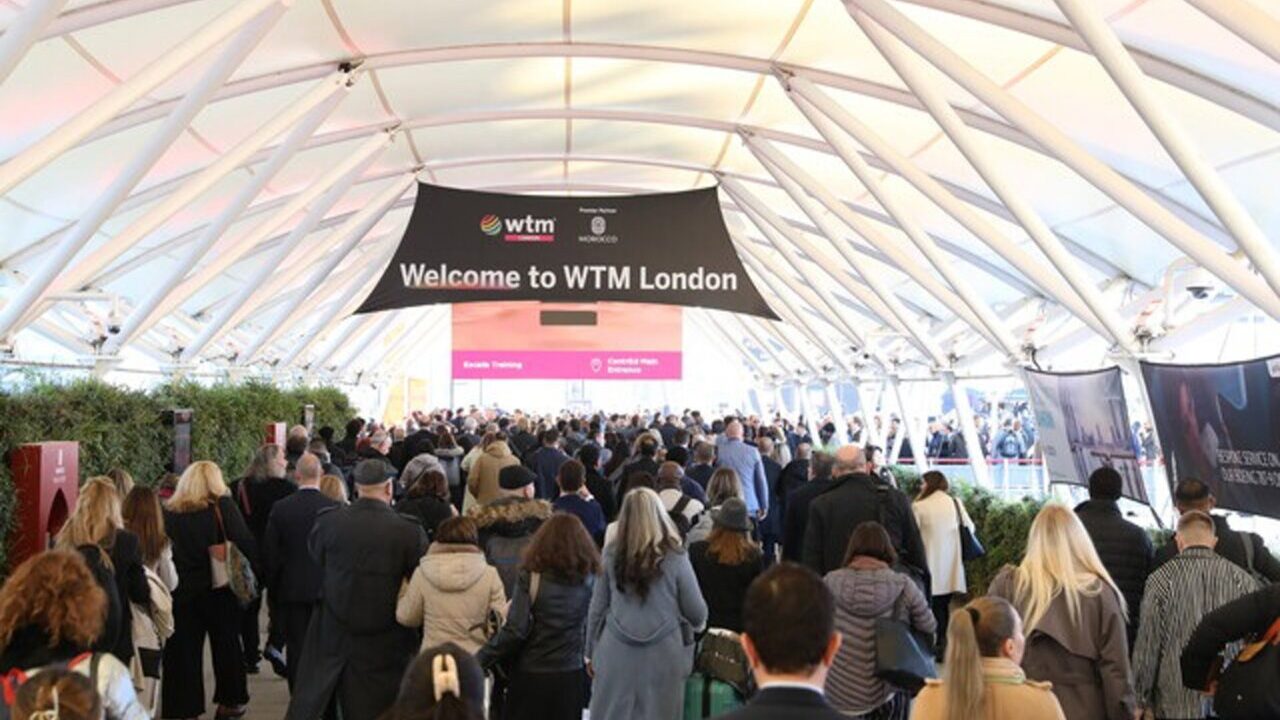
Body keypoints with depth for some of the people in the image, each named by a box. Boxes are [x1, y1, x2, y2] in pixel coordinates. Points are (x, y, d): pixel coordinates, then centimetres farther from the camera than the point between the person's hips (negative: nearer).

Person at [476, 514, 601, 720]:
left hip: (531, 676, -2)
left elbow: (515, 630, -14)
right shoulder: (590, 579, -3)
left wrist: (480, 659, -8)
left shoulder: (531, 577, -10)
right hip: (571, 678, 2)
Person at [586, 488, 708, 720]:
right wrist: (693, 625, 20)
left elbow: (597, 607, 4)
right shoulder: (675, 557, -8)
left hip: (617, 653, 2)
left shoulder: (611, 554, -2)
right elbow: (697, 614, -2)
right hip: (662, 655, -2)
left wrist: (591, 650, 16)